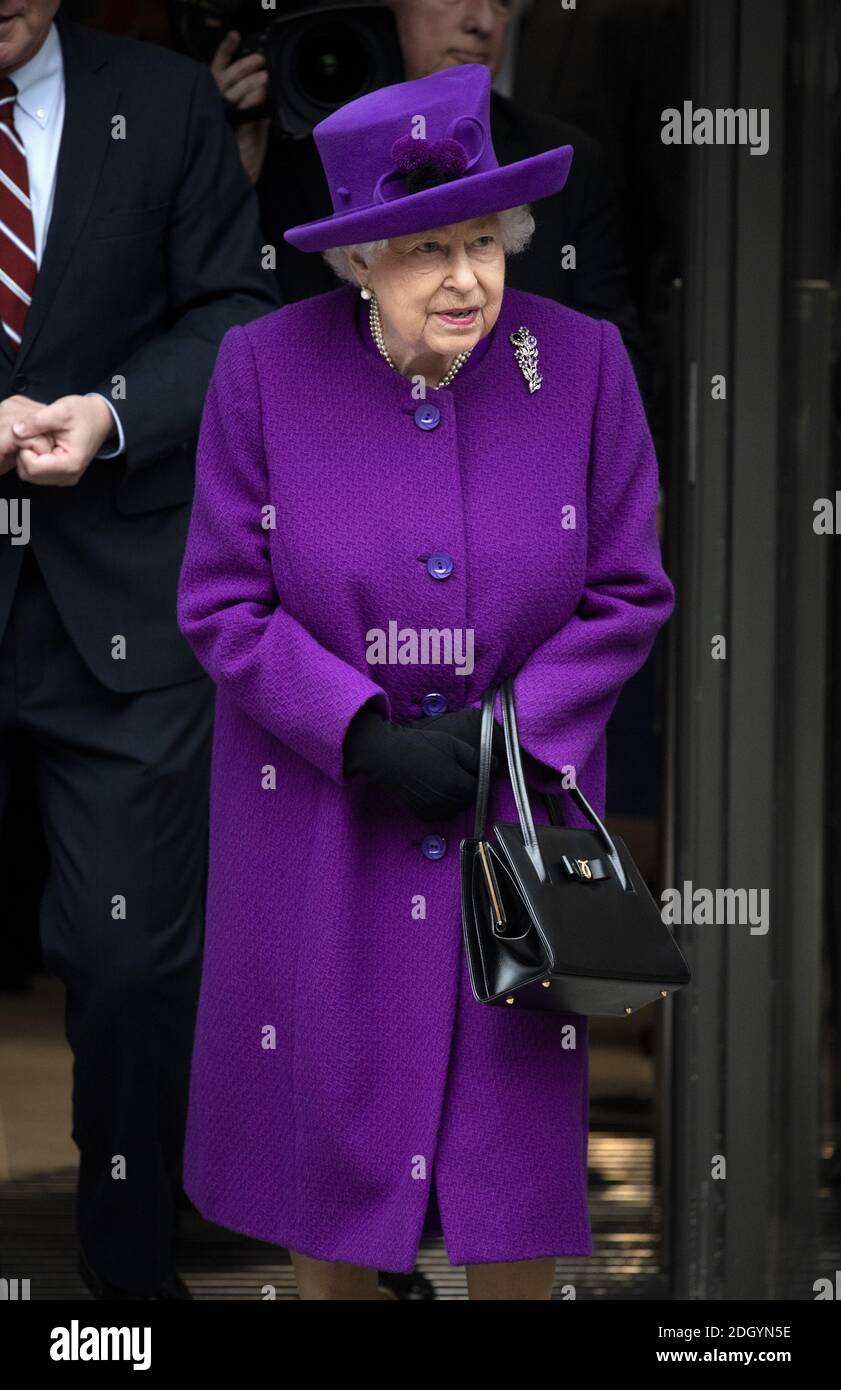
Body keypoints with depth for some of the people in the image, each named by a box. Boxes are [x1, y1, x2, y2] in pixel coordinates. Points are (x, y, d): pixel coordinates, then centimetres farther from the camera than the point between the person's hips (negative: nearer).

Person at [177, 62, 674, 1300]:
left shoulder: (581, 364, -9)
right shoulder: (266, 369, -12)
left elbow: (629, 594, -3)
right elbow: (222, 604, -7)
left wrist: (511, 732, -15)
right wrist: (362, 736, -18)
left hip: (520, 799, 0)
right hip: (317, 811, 0)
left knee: (514, 1111, 6)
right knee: (325, 1110, 10)